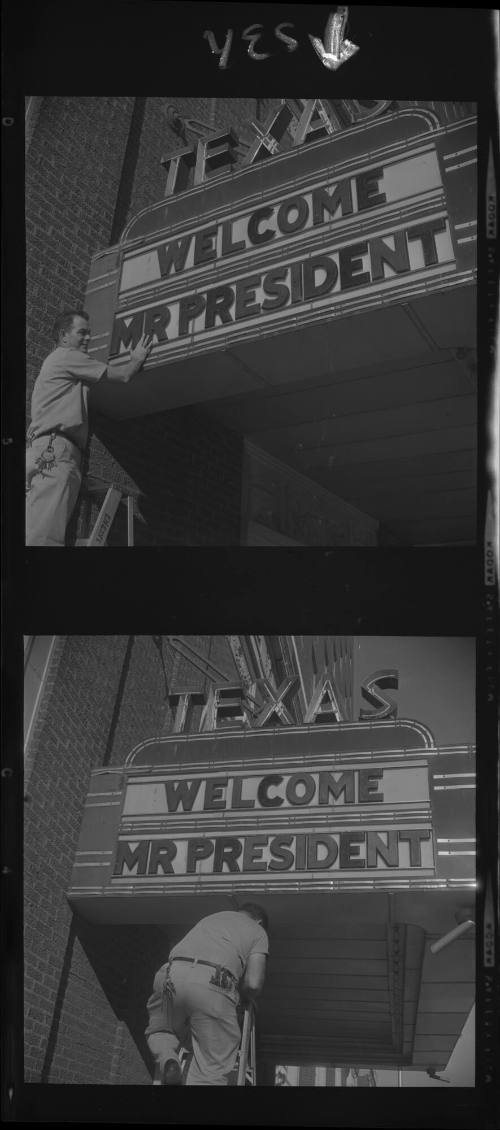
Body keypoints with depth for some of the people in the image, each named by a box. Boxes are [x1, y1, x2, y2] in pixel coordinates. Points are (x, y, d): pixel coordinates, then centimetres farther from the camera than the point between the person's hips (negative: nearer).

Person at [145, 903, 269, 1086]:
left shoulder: (212, 918, 38)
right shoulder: (258, 932, 25)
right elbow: (253, 984, 11)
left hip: (172, 973, 4)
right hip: (214, 985, -4)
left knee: (158, 1031, 29)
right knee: (211, 1070, 3)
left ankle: (166, 1058, -2)